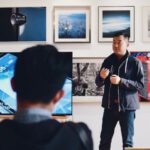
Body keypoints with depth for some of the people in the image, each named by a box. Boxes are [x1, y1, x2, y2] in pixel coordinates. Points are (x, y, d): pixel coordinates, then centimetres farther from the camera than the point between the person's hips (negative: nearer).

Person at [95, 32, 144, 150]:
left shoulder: (135, 63, -5)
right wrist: (101, 76, -13)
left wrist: (121, 81, -20)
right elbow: (99, 83, 10)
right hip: (110, 106, 3)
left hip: (127, 107, -3)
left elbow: (141, 85, -9)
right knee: (105, 140, 8)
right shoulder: (108, 61, 6)